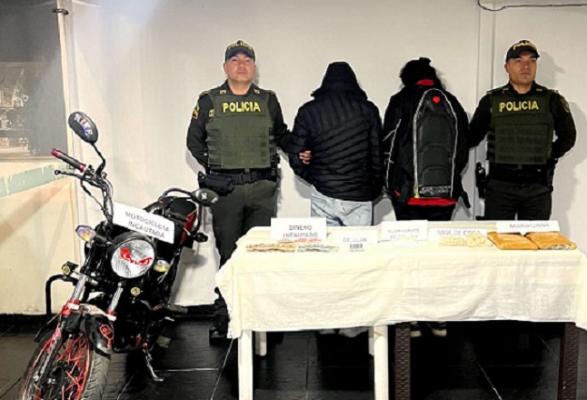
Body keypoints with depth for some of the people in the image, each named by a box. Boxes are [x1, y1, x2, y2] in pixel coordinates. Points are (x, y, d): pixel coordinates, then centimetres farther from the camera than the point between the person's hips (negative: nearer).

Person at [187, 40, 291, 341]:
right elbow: (194, 140, 13)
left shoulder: (268, 100, 13)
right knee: (229, 255, 1)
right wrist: (213, 167, 2)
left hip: (262, 187, 2)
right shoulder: (209, 101, 8)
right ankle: (223, 319, 10)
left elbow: (281, 135, 23)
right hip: (225, 189, -1)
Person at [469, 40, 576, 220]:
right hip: (499, 185, -1)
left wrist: (547, 158, 4)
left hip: (538, 187, 1)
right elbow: (472, 137, 10)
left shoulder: (551, 100, 6)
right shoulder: (491, 100, 5)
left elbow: (568, 137, 14)